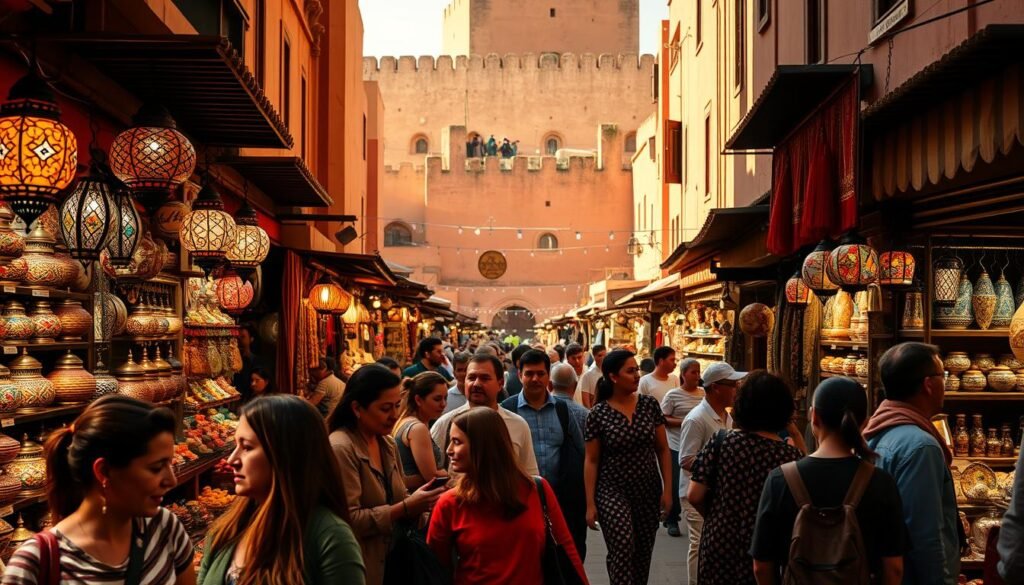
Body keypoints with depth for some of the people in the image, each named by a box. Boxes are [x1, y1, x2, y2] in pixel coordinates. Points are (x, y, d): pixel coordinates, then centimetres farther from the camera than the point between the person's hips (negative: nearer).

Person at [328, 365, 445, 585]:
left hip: (391, 562, 8)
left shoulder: (388, 444, 7)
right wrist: (406, 508, -24)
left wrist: (417, 504, -7)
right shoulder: (340, 449, -19)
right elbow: (348, 520, -23)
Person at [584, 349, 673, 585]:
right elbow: (591, 461, -3)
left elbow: (663, 450, 5)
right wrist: (590, 503, -5)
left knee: (643, 553, 11)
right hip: (613, 491, -3)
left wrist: (667, 489, -1)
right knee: (622, 550, -15)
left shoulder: (649, 405, 0)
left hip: (648, 491, 3)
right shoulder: (598, 414, -8)